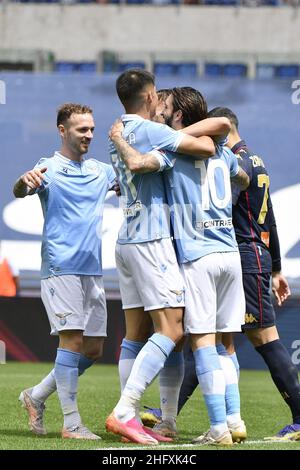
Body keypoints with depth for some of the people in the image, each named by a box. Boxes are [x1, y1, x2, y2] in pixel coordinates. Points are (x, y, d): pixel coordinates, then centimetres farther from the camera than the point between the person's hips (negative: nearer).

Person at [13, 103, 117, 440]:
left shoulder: (101, 171, 15)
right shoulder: (48, 169, -4)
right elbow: (20, 192, -22)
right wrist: (25, 182, -46)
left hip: (92, 271, 7)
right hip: (60, 269, -7)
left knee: (93, 349, 6)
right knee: (72, 339, -14)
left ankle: (37, 396, 23)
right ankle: (71, 423, -12)